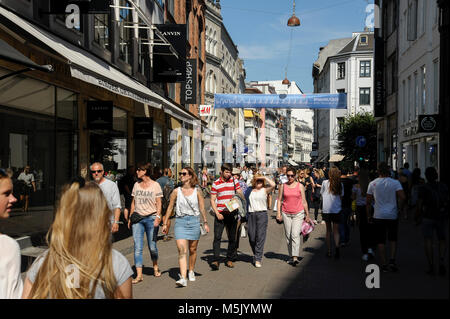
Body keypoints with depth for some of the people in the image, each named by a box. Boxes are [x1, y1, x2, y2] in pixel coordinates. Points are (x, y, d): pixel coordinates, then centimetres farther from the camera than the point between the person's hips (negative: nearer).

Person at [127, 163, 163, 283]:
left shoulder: (155, 185, -1)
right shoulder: (136, 185, 11)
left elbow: (158, 203, -2)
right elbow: (133, 202, 16)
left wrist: (158, 217, -13)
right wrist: (130, 217, 12)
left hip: (151, 218, -3)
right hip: (137, 218, 3)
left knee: (152, 246, 4)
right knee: (137, 247, -5)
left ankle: (155, 267, 31)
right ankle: (139, 275, -3)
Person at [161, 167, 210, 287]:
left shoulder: (197, 192, 2)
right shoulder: (176, 191, 2)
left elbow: (202, 209, 7)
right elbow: (170, 208, 7)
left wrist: (205, 223, 7)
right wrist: (165, 223, 8)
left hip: (194, 221, 1)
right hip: (180, 222, 0)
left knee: (192, 249, 11)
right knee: (181, 250, -12)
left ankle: (191, 271, 33)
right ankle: (183, 278, -17)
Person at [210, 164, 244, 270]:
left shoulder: (234, 181, 7)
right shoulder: (216, 184, 2)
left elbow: (241, 194, 7)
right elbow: (212, 200, 1)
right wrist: (217, 213, -11)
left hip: (232, 213, 2)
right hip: (220, 214, -2)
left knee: (232, 238, 8)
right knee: (217, 237, -9)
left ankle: (229, 259, 19)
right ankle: (215, 260, -8)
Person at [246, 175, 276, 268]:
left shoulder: (265, 190, 5)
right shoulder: (249, 190, 15)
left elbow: (273, 185, -14)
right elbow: (244, 200, 20)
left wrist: (265, 177, -2)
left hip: (262, 214, -3)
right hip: (251, 214, 3)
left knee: (260, 236, -8)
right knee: (251, 237, 3)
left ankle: (258, 259, -3)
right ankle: (256, 254, 27)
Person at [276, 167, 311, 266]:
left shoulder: (300, 186, 2)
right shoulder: (283, 186, 5)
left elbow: (304, 201, 6)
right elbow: (279, 200, 9)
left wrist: (307, 214, 8)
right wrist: (278, 213, 0)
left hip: (298, 214, -2)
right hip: (286, 214, 2)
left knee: (295, 234, -15)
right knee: (288, 236, 7)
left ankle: (295, 257, -17)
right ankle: (291, 256, 20)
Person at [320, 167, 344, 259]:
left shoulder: (325, 183, -4)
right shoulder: (340, 185, 0)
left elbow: (321, 194, 5)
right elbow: (341, 197, 6)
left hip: (326, 210, 0)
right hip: (337, 210, 0)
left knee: (328, 230, 12)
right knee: (336, 231, 7)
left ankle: (329, 251, 14)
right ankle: (337, 246, -18)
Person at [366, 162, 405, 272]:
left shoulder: (372, 184, 0)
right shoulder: (395, 182, -4)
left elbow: (368, 202, 2)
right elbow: (402, 197, -15)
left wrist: (369, 215, 11)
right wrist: (400, 209, 0)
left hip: (378, 216, 0)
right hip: (392, 215, 0)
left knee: (381, 241, 7)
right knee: (393, 239, 16)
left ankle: (384, 265, 9)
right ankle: (392, 260, 3)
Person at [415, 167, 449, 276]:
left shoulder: (423, 188, -7)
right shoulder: (444, 187, 3)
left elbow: (419, 205, -8)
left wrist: (417, 218, 3)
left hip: (428, 218, -3)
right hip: (442, 218, 3)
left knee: (428, 241, 4)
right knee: (442, 240, 16)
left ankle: (431, 267, 1)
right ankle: (442, 262, -3)